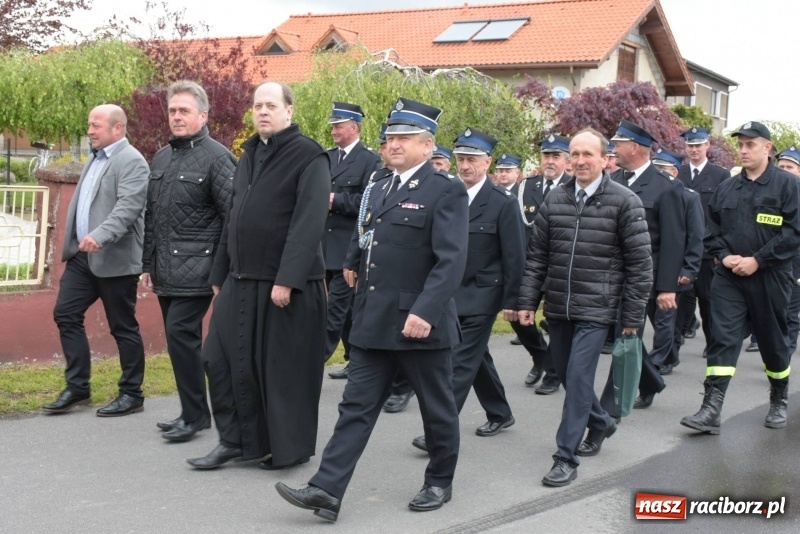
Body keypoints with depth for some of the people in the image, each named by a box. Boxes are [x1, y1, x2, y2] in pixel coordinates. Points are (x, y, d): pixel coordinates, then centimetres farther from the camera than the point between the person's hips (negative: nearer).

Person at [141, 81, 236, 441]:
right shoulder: (161, 158, 15)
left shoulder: (216, 157, -8)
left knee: (181, 335, -11)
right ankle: (194, 412, 22)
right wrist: (148, 264, 17)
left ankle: (194, 415, 1)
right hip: (166, 272, 8)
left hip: (195, 270, -8)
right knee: (180, 339, 12)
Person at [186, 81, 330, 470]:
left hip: (287, 284, -7)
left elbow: (308, 224, -18)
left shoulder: (309, 157, -9)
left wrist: (287, 279, -24)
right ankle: (234, 440, 18)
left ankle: (290, 449, 17)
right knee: (221, 359, 5)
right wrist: (219, 274, 17)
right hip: (241, 280, 7)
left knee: (285, 367, 2)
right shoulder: (250, 156, 15)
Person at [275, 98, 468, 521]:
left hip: (420, 322, -6)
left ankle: (440, 483, 27)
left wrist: (425, 312, -26)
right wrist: (354, 264, 12)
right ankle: (326, 490, 1)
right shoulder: (378, 189, 15)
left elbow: (451, 260, -19)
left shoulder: (446, 192, -9)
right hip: (373, 322, 7)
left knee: (437, 407, 9)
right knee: (356, 407, 3)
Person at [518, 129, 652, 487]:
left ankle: (567, 458, -1)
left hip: (596, 309, -5)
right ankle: (600, 423, 41)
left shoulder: (624, 202, -7)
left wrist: (632, 315, -8)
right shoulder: (554, 200, 5)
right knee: (566, 375, 15)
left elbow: (640, 263, -6)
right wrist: (528, 301, 4)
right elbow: (537, 256, 9)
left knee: (578, 379, -9)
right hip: (558, 307, 5)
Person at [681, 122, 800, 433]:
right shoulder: (727, 188, 9)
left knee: (773, 341, 12)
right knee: (722, 340, -6)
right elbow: (712, 229, 14)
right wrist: (724, 255, -5)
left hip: (769, 277, -3)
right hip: (729, 277, 3)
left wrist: (757, 260, -16)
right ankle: (711, 411, -11)